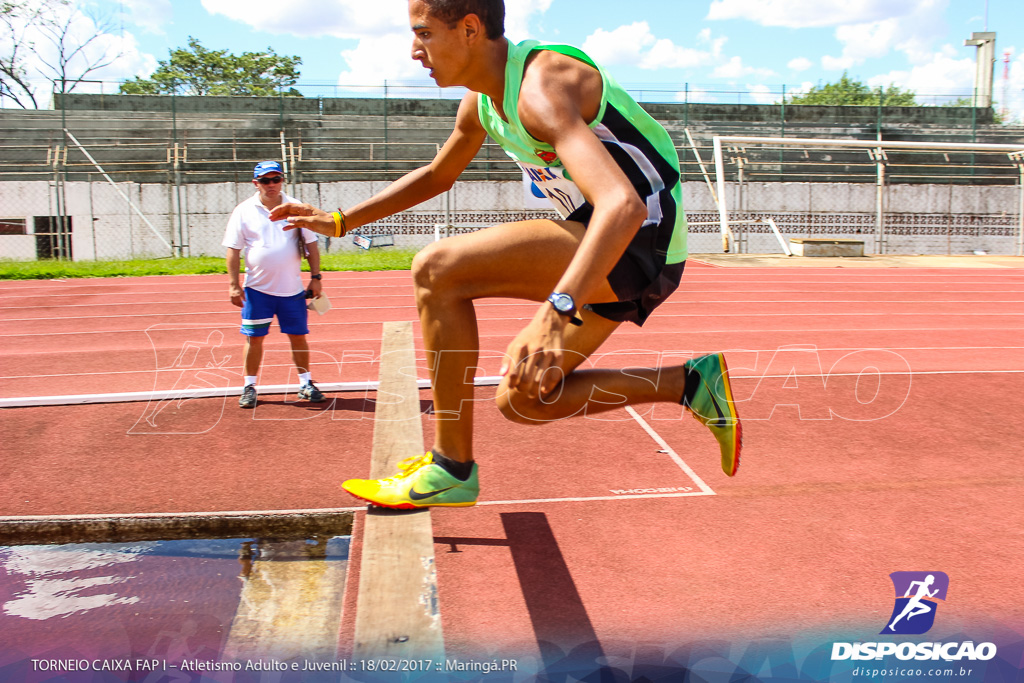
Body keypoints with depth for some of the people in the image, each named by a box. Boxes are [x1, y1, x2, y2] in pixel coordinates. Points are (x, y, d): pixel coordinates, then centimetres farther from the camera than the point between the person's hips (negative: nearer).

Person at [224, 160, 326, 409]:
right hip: (257, 289, -1)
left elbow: (311, 244, 5)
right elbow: (234, 250, 0)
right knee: (254, 337, 3)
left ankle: (305, 383, 18)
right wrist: (234, 284, -6)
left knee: (298, 336, 6)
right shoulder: (243, 211, 0)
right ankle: (249, 386, 14)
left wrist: (315, 277, -1)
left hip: (292, 288, 1)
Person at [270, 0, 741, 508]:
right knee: (520, 401, 12)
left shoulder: (541, 87, -22)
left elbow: (623, 206, -37)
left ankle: (452, 469, -10)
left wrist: (556, 311, -51)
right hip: (603, 244, 10)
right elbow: (437, 175, 25)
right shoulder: (480, 101, 7)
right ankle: (690, 383, 13)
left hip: (641, 240, -10)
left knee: (436, 270, -22)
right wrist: (340, 222, 22)